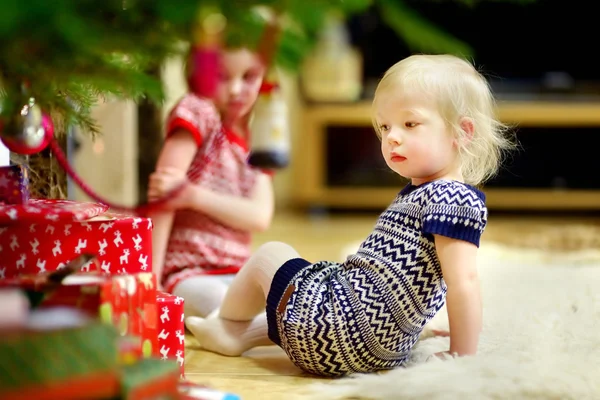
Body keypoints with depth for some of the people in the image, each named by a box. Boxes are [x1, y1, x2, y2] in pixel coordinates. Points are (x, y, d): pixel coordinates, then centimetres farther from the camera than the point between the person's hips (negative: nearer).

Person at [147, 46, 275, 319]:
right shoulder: (197, 111, -5)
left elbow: (260, 216, -3)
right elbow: (162, 196, -13)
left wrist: (191, 195, -19)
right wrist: (151, 275, -20)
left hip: (237, 274, 7)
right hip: (187, 274, -7)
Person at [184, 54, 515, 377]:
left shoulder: (449, 197, -19)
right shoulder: (421, 191, 13)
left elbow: (463, 281, -25)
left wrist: (462, 359, -21)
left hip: (351, 330, -10)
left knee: (270, 256, 12)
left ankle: (227, 327, 35)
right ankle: (241, 335, 42)